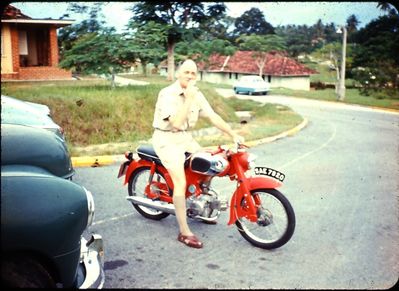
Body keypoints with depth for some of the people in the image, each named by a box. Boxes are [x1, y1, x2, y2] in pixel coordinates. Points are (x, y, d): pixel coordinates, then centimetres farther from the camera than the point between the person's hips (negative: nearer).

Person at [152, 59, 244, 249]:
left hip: (185, 137, 8)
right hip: (166, 139, -8)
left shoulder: (197, 94, 3)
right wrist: (188, 99, -28)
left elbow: (213, 116, 2)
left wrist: (233, 135, -6)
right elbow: (176, 123, -28)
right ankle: (184, 232, -14)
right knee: (181, 183, -18)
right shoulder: (167, 94, -19)